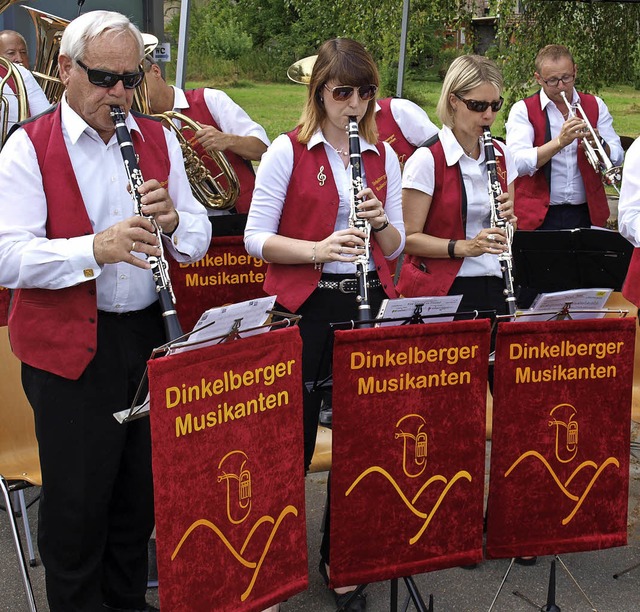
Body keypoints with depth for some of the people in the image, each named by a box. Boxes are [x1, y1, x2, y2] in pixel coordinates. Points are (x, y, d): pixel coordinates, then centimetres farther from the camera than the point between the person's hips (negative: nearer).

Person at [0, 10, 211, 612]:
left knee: (142, 486, 17)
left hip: (149, 336, 5)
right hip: (69, 345, -5)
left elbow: (198, 238, 9)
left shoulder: (158, 139, 9)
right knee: (77, 499, 4)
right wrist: (95, 248, -31)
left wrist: (172, 221, -14)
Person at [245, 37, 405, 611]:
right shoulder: (287, 151, -4)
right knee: (294, 435, 1)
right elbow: (256, 238, -8)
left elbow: (396, 247, 10)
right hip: (305, 306, -4)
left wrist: (380, 221, -12)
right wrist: (318, 249, -23)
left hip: (366, 303, 4)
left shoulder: (383, 156, 8)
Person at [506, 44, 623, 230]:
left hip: (587, 214, 3)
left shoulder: (595, 106, 10)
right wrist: (560, 142, -27)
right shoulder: (523, 110, -1)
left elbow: (617, 157, 4)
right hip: (538, 217, -3)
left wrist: (599, 145, -17)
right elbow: (518, 164, -16)